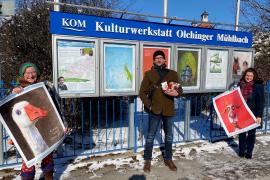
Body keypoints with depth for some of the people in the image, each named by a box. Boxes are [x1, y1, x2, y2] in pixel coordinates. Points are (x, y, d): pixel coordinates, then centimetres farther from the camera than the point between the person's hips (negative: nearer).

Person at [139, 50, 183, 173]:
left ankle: (168, 159, 30)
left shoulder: (172, 74, 7)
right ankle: (147, 160, 20)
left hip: (168, 110, 2)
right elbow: (142, 92, 2)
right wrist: (148, 105, -8)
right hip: (155, 110, -2)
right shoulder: (149, 74, 2)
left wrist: (176, 93, -17)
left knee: (169, 136, 13)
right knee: (150, 136, 6)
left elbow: (180, 90, 7)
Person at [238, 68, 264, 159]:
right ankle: (241, 151, 25)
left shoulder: (258, 86, -7)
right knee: (241, 132, 11)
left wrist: (259, 116, -13)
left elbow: (260, 102, -9)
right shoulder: (240, 85, 2)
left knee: (251, 133, 9)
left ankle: (249, 152, 23)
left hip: (252, 114, -3)